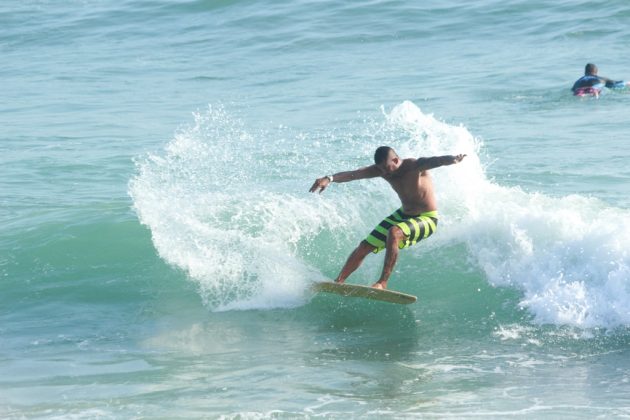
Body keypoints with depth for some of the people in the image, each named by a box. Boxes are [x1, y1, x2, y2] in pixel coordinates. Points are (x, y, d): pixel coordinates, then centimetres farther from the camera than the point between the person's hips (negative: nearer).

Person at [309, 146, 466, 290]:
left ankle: (382, 283, -31)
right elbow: (353, 174, -22)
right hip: (404, 214, 7)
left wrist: (452, 159, -71)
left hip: (427, 219, -7)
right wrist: (329, 179, -39)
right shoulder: (381, 169, -11)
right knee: (365, 246, 5)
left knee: (394, 233, -36)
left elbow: (434, 161, -48)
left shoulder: (415, 166, -27)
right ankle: (338, 282, 22)